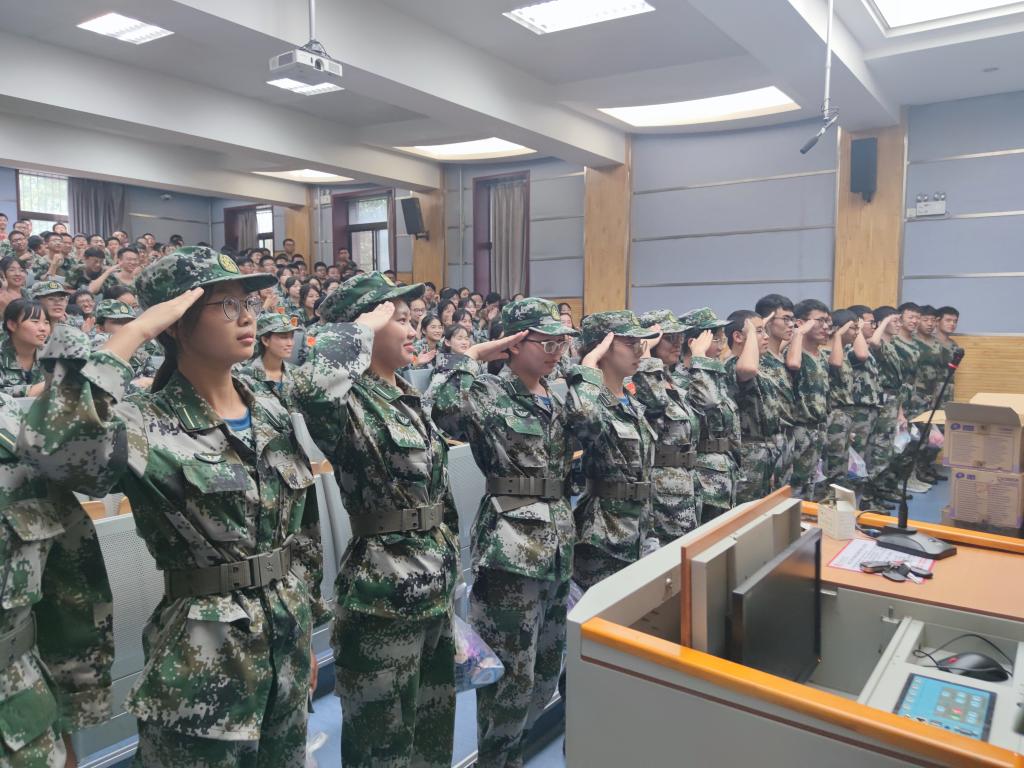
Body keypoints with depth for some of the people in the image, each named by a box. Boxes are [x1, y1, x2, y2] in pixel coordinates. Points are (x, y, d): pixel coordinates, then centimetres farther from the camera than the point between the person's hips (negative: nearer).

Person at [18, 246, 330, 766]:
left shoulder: (272, 414, 2)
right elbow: (51, 445, -38)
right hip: (203, 666, -6)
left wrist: (305, 633, 13)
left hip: (287, 652, 6)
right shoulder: (151, 425, -15)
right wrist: (132, 334, -28)